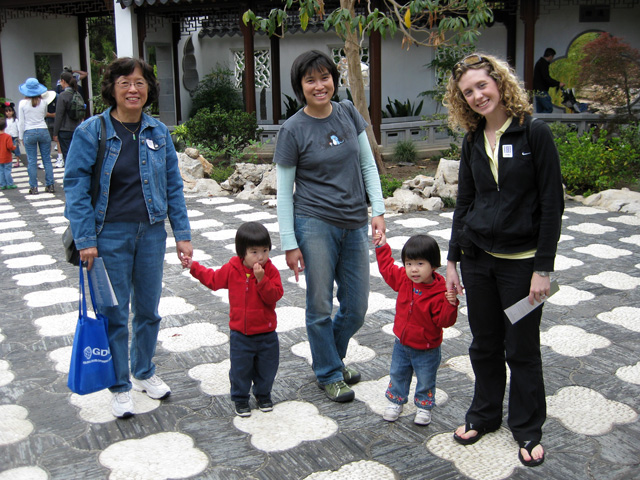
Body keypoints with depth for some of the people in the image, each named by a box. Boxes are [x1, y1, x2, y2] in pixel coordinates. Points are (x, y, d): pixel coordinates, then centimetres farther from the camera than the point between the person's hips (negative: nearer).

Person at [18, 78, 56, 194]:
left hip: (29, 133, -1)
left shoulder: (22, 103, -7)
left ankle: (33, 187, 5)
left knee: (31, 161, 4)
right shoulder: (43, 102, -2)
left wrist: (21, 137, 7)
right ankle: (50, 185, 7)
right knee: (47, 159, 7)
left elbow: (21, 122, -2)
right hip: (43, 131, 2)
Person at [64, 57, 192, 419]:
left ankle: (145, 372, 36)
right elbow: (76, 187, -7)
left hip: (151, 232, 3)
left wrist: (183, 234, 3)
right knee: (114, 313, 5)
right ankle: (120, 387, 22)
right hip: (110, 235, -3)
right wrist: (85, 240, -13)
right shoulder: (91, 131, -7)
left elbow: (173, 186, 7)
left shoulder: (159, 132, 4)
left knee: (148, 308, 14)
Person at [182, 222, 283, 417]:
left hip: (266, 333, 0)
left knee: (267, 368, 12)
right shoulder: (232, 269, -5)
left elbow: (275, 295, -19)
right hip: (240, 333, 0)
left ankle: (263, 395, 36)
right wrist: (193, 266, 12)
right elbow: (213, 279, 13)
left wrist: (261, 279, -30)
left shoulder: (271, 271, -8)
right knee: (240, 369, 7)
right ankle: (240, 399, 28)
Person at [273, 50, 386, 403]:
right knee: (320, 305, 4)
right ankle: (329, 374, 24)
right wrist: (289, 244, -7)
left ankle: (332, 357, 36)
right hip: (315, 224, -4)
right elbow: (283, 191, -4)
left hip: (354, 224, 4)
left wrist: (378, 210, 0)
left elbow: (368, 164, 10)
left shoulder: (348, 113, 5)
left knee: (356, 306, 10)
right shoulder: (292, 130, -6)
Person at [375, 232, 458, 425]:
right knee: (397, 374, 20)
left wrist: (450, 304, -41)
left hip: (426, 349, -5)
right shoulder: (403, 279, -10)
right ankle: (396, 402, 40)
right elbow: (387, 268, 8)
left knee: (426, 380, 14)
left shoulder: (439, 293, -26)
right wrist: (382, 246, 8)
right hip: (402, 343, 5)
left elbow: (444, 321, -25)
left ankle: (424, 407, 36)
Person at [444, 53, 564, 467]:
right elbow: (464, 203, 10)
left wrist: (543, 268, -13)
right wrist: (452, 260, 7)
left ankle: (528, 429, 27)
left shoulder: (535, 133, -10)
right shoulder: (473, 141, 5)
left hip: (521, 260, -4)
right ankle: (485, 414, 35)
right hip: (477, 258, 4)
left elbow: (552, 204, -10)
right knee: (485, 344, 15)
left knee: (522, 348, 8)